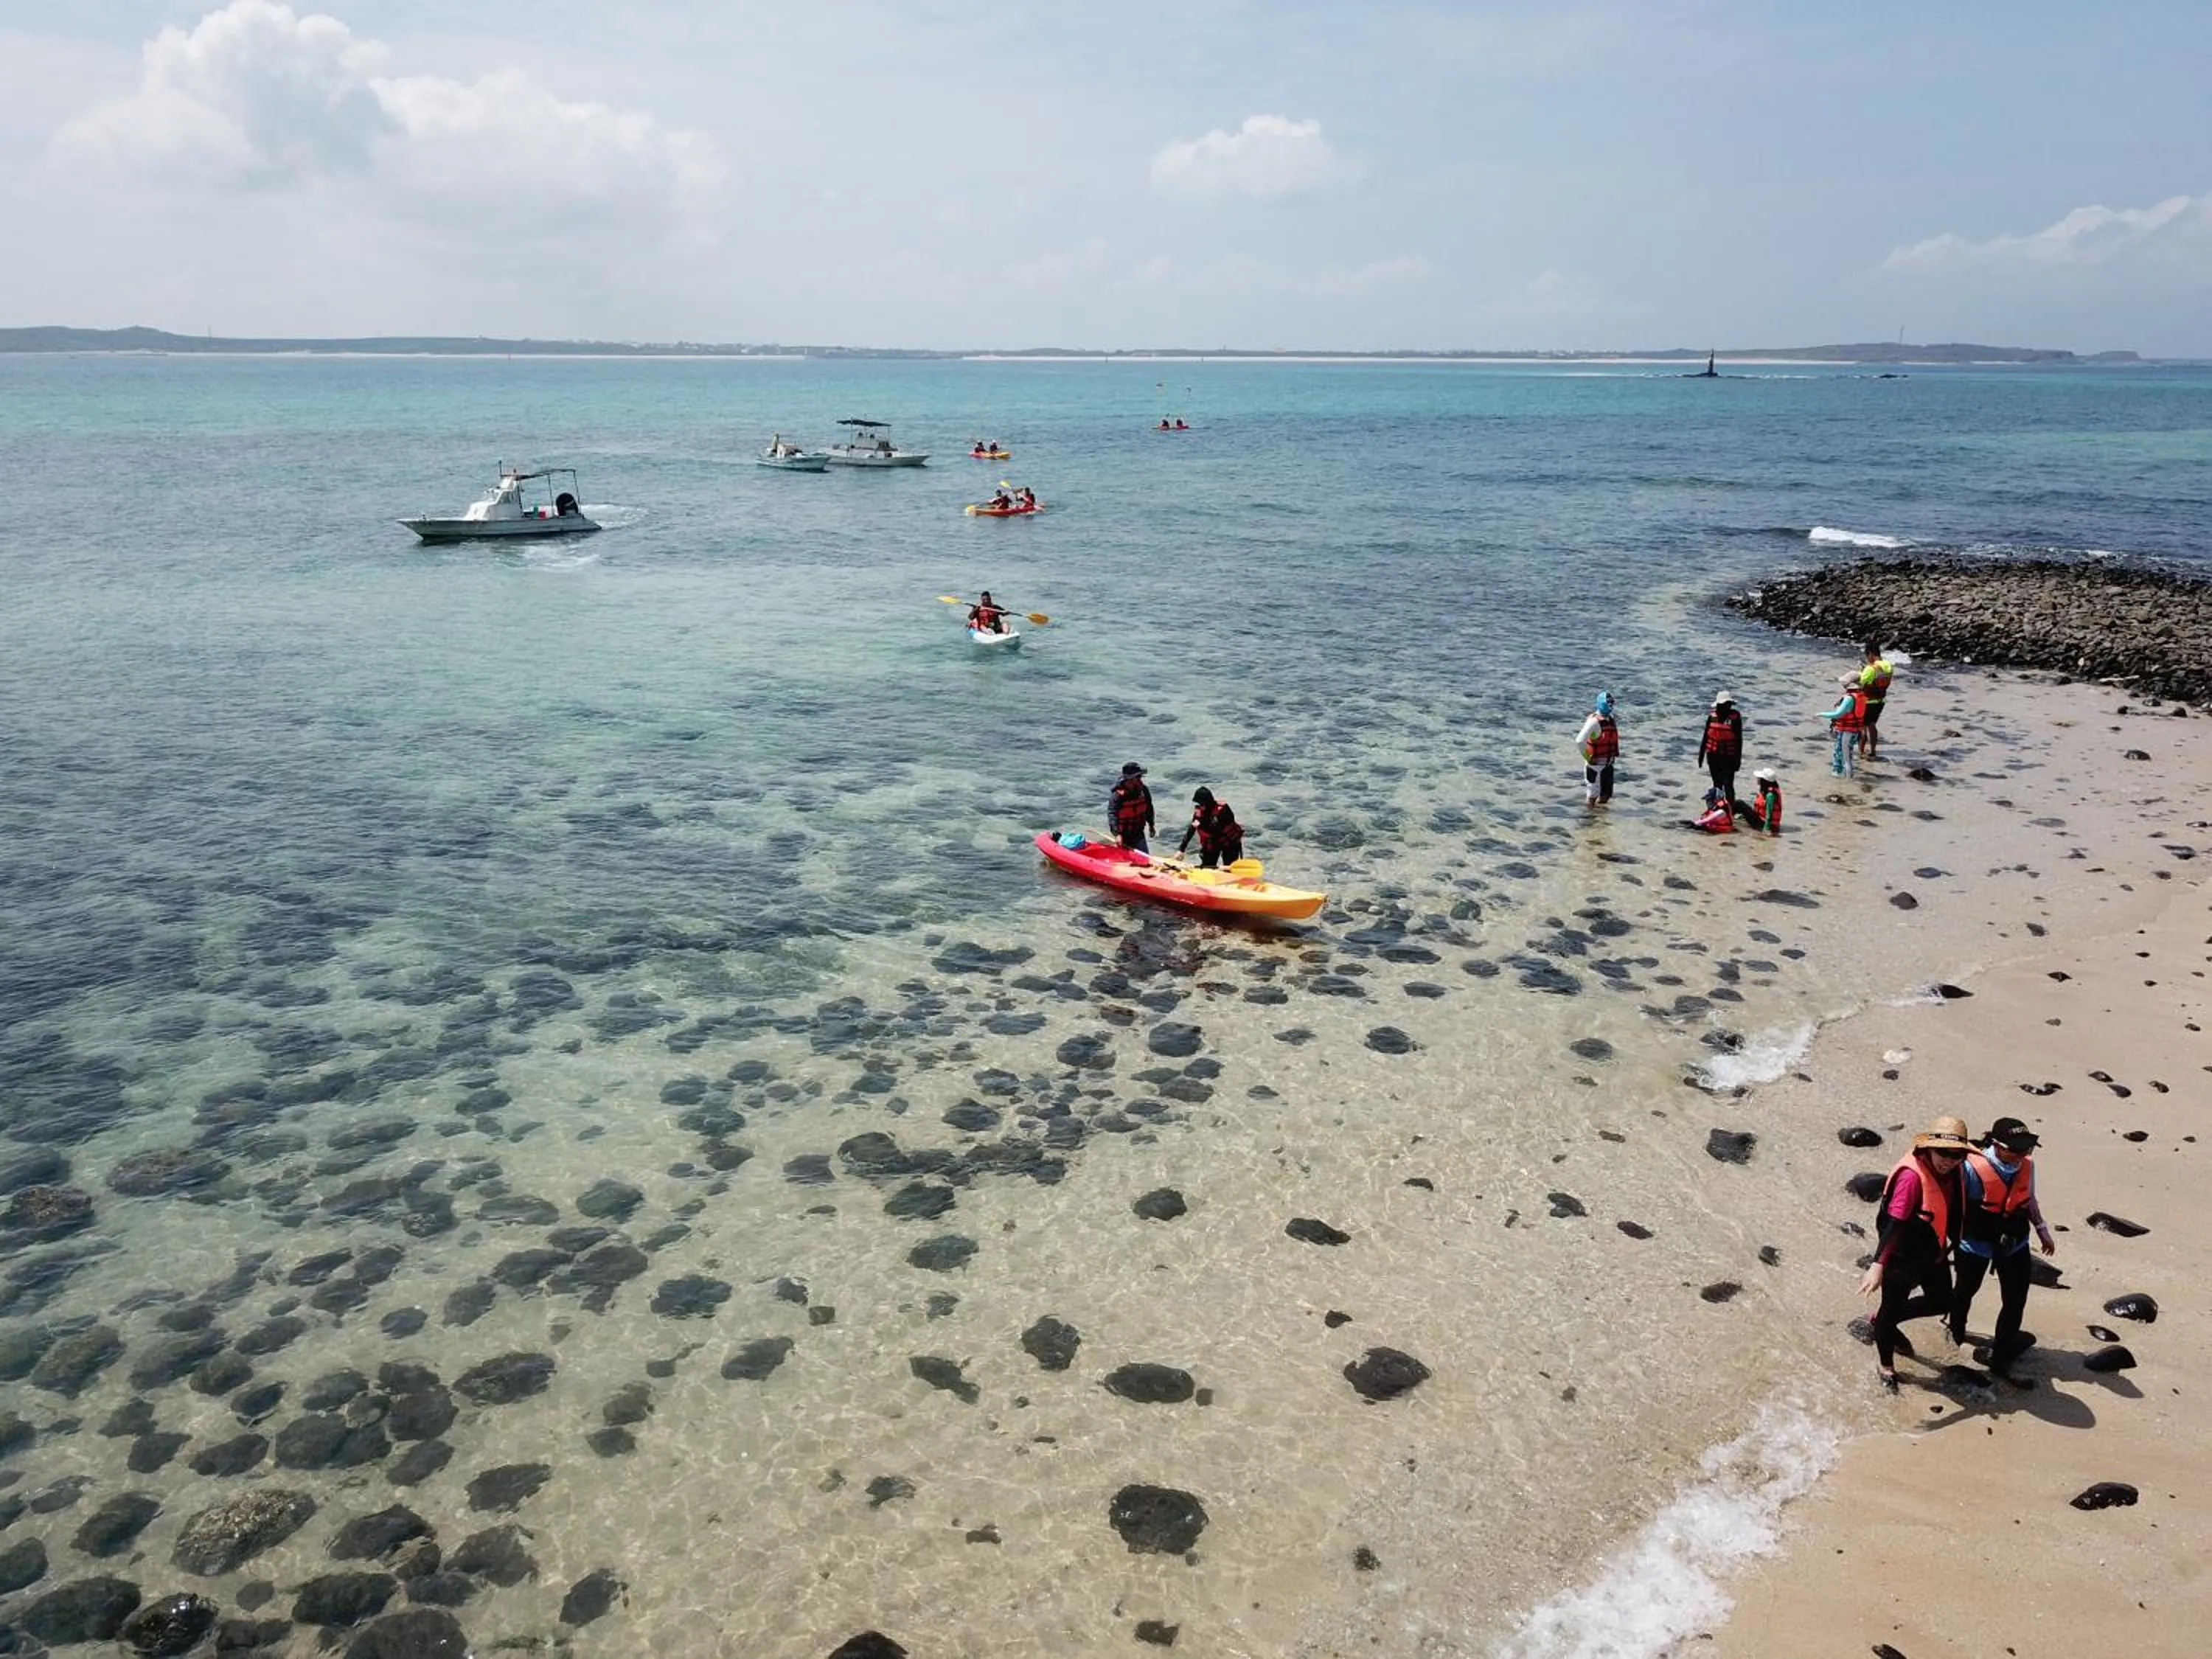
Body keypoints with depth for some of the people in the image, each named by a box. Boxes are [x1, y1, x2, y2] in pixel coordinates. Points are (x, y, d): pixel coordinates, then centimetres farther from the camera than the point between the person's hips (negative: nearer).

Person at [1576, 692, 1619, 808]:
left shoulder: (1611, 719, 6)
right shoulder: (1594, 721, -20)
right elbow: (1580, 741, -31)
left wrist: (1617, 751, 15)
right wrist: (1588, 758, -21)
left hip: (1608, 764, 8)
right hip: (1595, 764, -8)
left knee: (1605, 796, 12)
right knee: (1592, 796, 0)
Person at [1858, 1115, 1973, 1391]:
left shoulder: (1950, 1173, -6)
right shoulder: (1912, 1175, -30)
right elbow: (1893, 1223, -35)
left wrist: (1957, 1244, 26)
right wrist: (1878, 1265, -40)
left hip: (1933, 1253, 8)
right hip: (1902, 1257, -8)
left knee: (1941, 1303, 22)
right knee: (1892, 1308, 9)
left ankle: (1884, 1321, 42)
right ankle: (1886, 1364, 32)